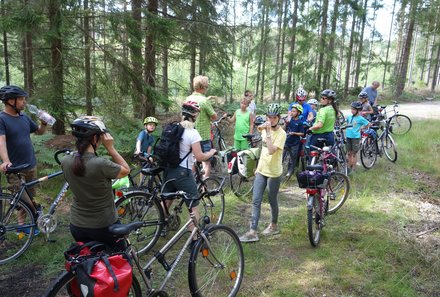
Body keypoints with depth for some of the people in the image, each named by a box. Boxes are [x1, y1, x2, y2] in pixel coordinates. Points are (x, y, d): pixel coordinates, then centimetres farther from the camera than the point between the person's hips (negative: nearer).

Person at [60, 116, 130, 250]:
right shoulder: (101, 164, -29)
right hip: (104, 227, -5)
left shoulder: (65, 161, -12)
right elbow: (126, 170, -11)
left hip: (77, 226, 5)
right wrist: (110, 148, -15)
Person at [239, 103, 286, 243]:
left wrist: (268, 133, -30)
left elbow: (271, 150, -30)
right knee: (256, 201, 2)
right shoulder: (265, 130, 6)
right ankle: (253, 232, 5)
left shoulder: (281, 133, -16)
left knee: (272, 201, 11)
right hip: (261, 171, 6)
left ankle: (274, 226, 34)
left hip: (274, 173, -6)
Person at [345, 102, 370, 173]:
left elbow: (368, 124, 1)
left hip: (355, 137, -5)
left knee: (354, 154, 3)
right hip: (348, 137, 5)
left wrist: (360, 128, -1)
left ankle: (353, 169, 12)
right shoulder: (349, 117, 5)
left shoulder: (360, 118, -8)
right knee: (349, 153, 12)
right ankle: (349, 167, 23)